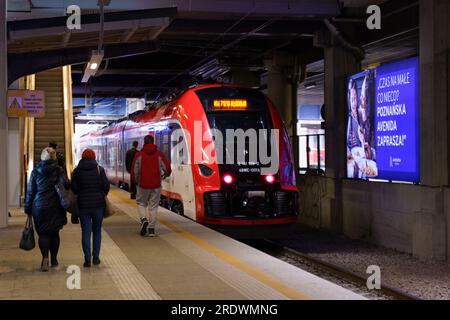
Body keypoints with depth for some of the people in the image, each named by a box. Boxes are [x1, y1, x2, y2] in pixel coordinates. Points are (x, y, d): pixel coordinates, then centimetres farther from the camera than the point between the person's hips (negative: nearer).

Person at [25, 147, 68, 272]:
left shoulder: (35, 172, 0)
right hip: (56, 207, 0)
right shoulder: (59, 170, -2)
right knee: (54, 233, 13)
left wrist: (28, 208, 10)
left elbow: (30, 191, 3)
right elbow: (66, 186, -10)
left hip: (40, 207, 0)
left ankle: (45, 257, -18)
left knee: (43, 233, 3)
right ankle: (54, 259, 20)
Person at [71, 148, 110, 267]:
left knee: (86, 231, 3)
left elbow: (74, 188, -1)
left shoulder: (77, 171, -2)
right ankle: (96, 257, 11)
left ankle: (87, 259, -1)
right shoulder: (99, 169, -4)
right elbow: (106, 186, -5)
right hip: (98, 204, 0)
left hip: (83, 205, 0)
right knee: (97, 231, 12)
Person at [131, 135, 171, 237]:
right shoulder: (159, 155, 0)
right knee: (153, 206, 8)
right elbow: (167, 170, -1)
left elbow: (134, 171, -4)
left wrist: (136, 182, 14)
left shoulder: (139, 155, -3)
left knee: (141, 203, 16)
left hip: (143, 184, -1)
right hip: (156, 185, 1)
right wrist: (162, 177, 19)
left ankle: (143, 219, -10)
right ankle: (151, 229, 6)